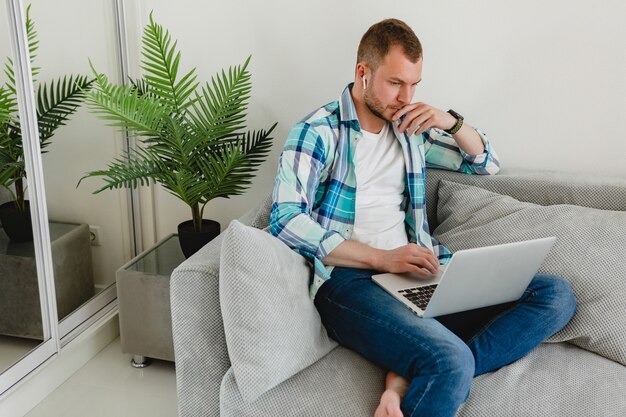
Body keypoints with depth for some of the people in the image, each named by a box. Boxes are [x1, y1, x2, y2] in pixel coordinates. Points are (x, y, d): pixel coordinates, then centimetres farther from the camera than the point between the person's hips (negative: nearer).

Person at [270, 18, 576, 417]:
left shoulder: (410, 129, 19)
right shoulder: (318, 132, 0)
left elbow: (487, 164, 28)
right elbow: (286, 220, -12)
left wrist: (452, 121, 6)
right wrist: (383, 258, -17)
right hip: (350, 278, -7)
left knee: (556, 293, -11)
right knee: (451, 361, -36)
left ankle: (409, 378, -23)